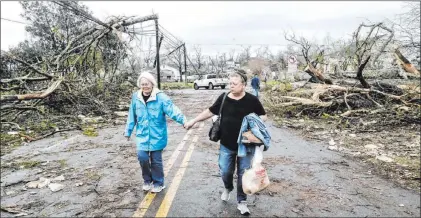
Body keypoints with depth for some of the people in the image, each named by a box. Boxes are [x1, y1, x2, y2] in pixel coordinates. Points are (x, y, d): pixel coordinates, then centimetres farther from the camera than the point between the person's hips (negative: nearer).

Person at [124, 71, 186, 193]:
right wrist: (128, 131, 16)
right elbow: (132, 116, 11)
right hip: (142, 135, 3)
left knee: (156, 160, 6)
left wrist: (183, 120, -39)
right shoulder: (136, 97, 1)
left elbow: (172, 110, -24)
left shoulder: (160, 97, -13)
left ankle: (158, 183, 29)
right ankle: (147, 180, 20)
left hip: (157, 135, -3)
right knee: (142, 157, -7)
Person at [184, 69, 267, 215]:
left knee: (243, 173, 9)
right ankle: (228, 188, 46)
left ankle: (242, 201, 28)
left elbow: (263, 116, 3)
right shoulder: (223, 98, -5)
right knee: (225, 171, 12)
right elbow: (210, 112, 5)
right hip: (226, 145, 2)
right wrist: (193, 121, 6)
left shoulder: (252, 100, -9)